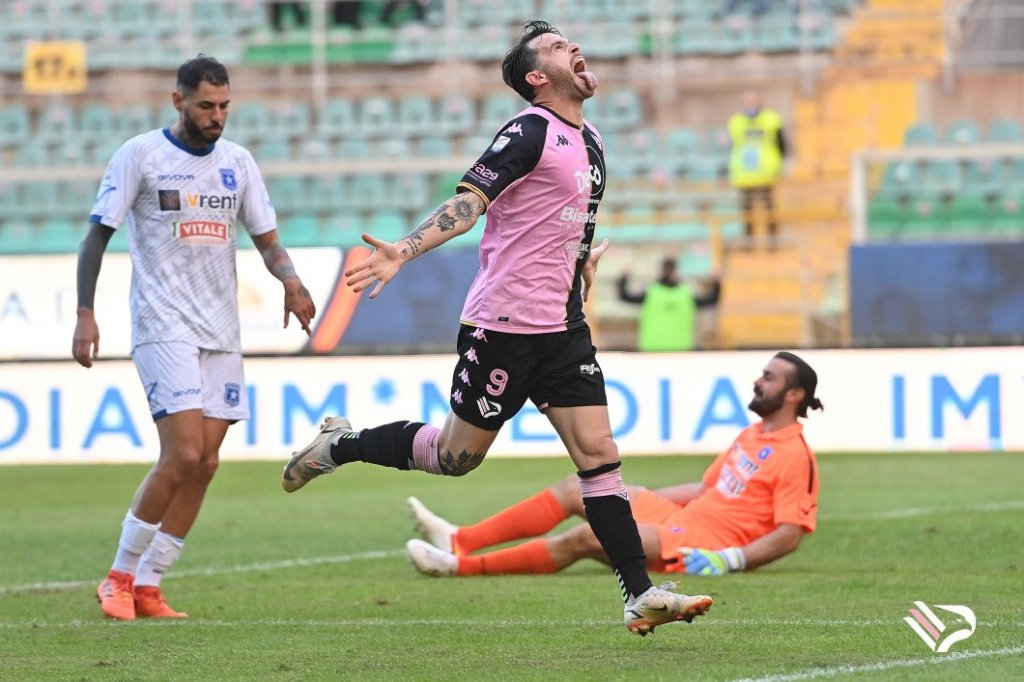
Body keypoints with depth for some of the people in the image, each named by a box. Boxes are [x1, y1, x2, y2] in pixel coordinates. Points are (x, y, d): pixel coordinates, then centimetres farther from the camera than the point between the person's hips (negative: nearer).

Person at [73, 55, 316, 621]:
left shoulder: (237, 162, 11)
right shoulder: (140, 155, -3)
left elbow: (266, 239, 14)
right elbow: (97, 236, -1)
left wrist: (289, 279, -7)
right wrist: (85, 314, -10)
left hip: (221, 331, 6)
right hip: (163, 325, -6)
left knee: (205, 462, 0)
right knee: (183, 453, -17)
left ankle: (148, 586, 8)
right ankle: (120, 576, -2)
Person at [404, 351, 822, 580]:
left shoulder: (795, 457, -13)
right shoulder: (752, 436, 17)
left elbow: (790, 535, -19)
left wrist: (730, 560, -29)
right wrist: (638, 498, 24)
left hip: (702, 545, -10)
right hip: (678, 517, 10)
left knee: (586, 538, -21)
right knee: (574, 490, 5)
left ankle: (461, 565, -19)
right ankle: (459, 540, 0)